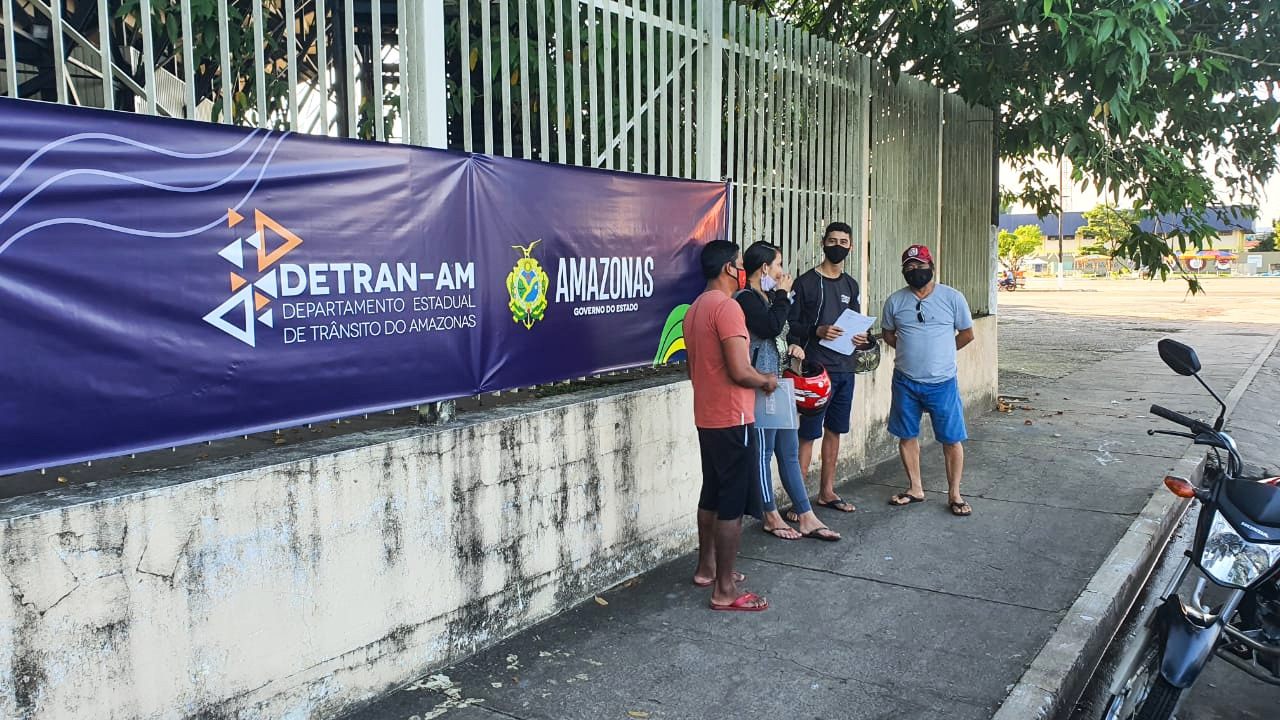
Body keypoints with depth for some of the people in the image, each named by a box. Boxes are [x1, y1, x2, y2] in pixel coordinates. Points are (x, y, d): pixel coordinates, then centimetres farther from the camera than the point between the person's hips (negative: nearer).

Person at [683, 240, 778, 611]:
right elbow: (740, 371, -24)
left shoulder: (695, 308, 12)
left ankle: (706, 567, 32)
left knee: (712, 495, 20)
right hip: (732, 420, -10)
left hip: (706, 418, 10)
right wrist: (767, 380, -6)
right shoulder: (727, 306, -18)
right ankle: (725, 591, 2)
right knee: (732, 503, -3)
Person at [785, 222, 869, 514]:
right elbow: (791, 325, -7)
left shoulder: (851, 285, 15)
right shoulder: (806, 282, -4)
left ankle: (827, 492, 23)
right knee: (809, 433, -6)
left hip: (845, 369, 6)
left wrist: (860, 337, 1)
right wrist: (817, 331, -23)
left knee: (834, 431, 13)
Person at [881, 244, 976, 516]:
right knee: (907, 436, 10)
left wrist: (941, 352, 8)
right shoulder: (895, 301, 2)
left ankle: (954, 494, 14)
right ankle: (915, 488, 25)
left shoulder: (952, 297, -4)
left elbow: (967, 334, 6)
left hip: (942, 382, -2)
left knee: (952, 440, 1)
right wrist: (911, 351, 7)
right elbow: (888, 334, 16)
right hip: (906, 381, 2)